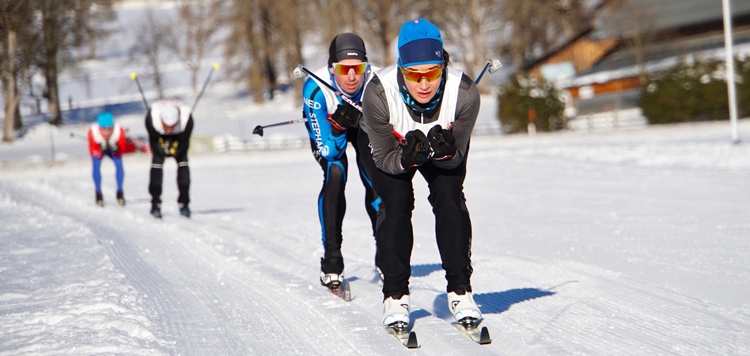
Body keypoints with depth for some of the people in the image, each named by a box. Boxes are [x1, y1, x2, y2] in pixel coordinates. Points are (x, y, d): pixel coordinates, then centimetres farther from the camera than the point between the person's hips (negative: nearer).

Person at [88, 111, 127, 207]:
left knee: (119, 165, -16)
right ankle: (98, 193, -3)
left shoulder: (119, 131, -37)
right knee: (96, 166, -20)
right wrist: (100, 151, -47)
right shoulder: (93, 132, -40)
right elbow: (93, 150, -27)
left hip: (114, 149, 1)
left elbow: (122, 148, -22)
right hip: (98, 148, -1)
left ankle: (120, 192, 2)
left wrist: (116, 150, -44)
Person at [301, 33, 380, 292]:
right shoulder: (315, 88, -38)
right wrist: (338, 126, -49)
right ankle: (331, 262, -15)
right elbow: (328, 151, -32)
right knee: (335, 175, -24)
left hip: (364, 124, 2)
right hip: (328, 127, -2)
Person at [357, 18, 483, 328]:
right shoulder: (378, 93, -38)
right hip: (388, 143, -1)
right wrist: (407, 159, -45)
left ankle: (460, 291, -7)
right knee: (395, 203, -17)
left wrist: (445, 151, -44)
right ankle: (395, 295, -6)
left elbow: (456, 158, -21)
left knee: (449, 198, -16)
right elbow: (383, 157, -23)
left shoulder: (465, 93, -35)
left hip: (445, 141, 1)